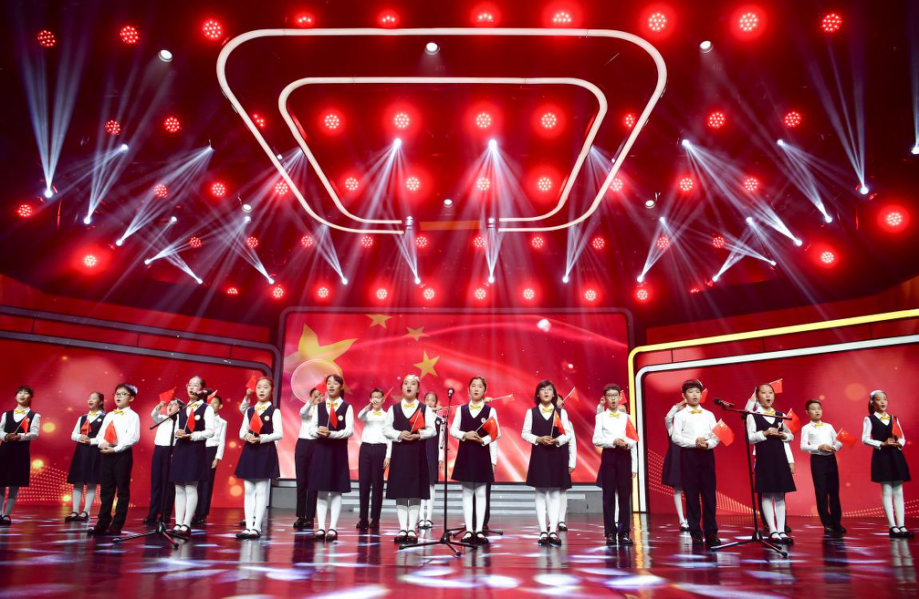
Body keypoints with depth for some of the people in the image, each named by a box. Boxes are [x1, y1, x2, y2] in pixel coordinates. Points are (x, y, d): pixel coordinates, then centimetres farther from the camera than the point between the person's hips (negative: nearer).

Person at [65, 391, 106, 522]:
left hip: (95, 453, -5)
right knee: (77, 482, 4)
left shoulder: (104, 418, -2)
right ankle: (75, 511, 8)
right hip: (81, 452, 6)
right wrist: (80, 437, -9)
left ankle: (85, 512, 0)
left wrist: (91, 441, -17)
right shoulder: (82, 418, 16)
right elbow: (73, 435, 12)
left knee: (91, 483, -3)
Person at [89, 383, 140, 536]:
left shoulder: (132, 416, -4)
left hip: (123, 454, -6)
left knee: (122, 490, 0)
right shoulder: (109, 415, 15)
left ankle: (117, 526, 5)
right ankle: (102, 524, 14)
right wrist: (102, 443, -9)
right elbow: (101, 433, 13)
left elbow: (133, 437, -14)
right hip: (107, 453, 6)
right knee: (105, 490, 8)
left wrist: (115, 449, -17)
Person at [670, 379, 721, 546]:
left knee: (709, 493, 2)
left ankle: (711, 532, 9)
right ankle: (695, 533, 6)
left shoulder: (709, 414, 14)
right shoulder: (680, 415, 5)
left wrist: (708, 444, -14)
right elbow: (675, 436, -5)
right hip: (688, 454, -2)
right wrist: (694, 443, -16)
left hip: (707, 454, 2)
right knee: (691, 494, 0)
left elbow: (717, 435, 7)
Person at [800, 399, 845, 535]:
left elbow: (839, 442, 11)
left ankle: (837, 522, 13)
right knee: (821, 492, -1)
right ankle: (827, 524, 6)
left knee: (834, 491, 6)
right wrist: (819, 447, -18)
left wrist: (835, 447, -10)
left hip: (831, 458, 4)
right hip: (817, 460, -4)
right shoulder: (806, 428, 0)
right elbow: (803, 446, -7)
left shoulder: (828, 426, 13)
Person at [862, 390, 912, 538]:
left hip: (896, 455, 4)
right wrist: (882, 444, -16)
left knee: (898, 492, 3)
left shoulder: (894, 419, 13)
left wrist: (899, 444, -8)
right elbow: (865, 439, -6)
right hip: (881, 456, -4)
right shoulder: (870, 419, 0)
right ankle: (893, 527, -2)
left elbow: (902, 437, 13)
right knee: (887, 492, -4)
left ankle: (902, 526, 4)